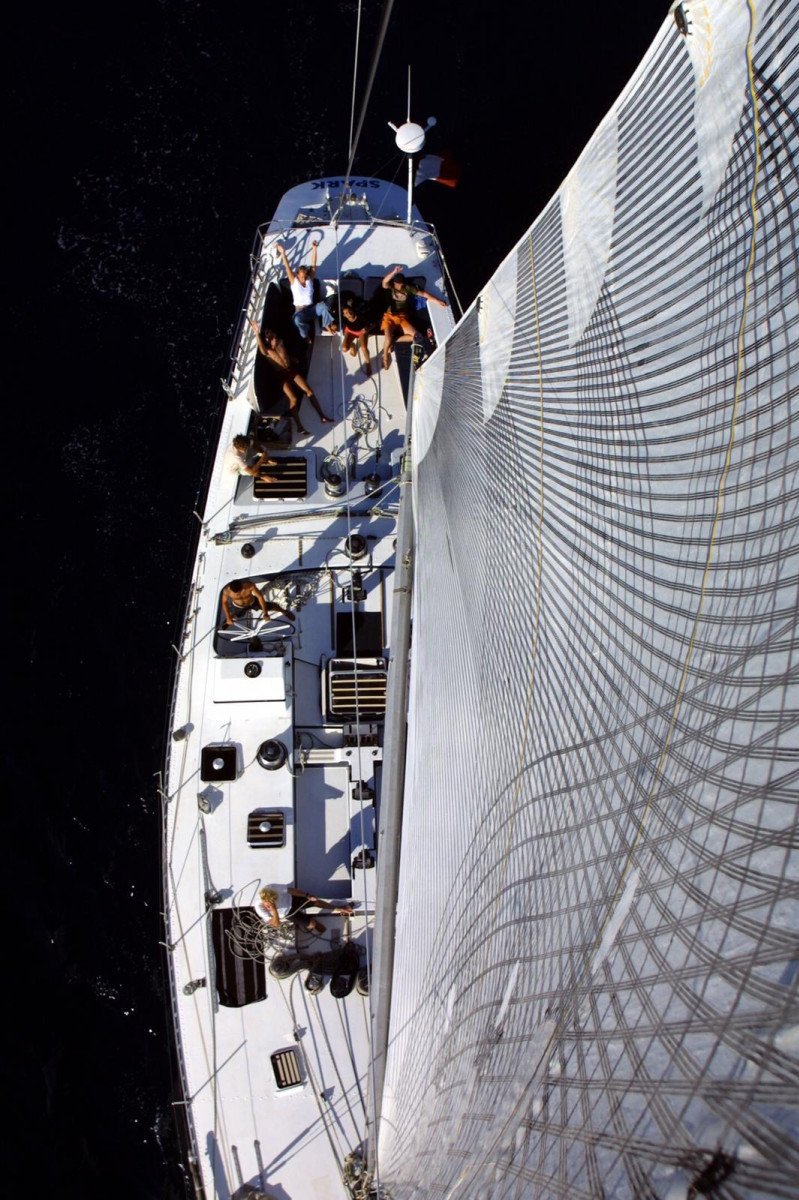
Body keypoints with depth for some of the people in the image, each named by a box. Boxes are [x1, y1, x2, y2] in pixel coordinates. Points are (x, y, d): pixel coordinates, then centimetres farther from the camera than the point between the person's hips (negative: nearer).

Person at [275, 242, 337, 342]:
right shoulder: (294, 281, 2)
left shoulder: (310, 280, 7)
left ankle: (327, 325, -13)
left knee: (322, 305, -31)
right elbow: (288, 267, -7)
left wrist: (314, 249, -8)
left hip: (311, 309, 2)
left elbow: (313, 265, 0)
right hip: (300, 311, -2)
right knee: (297, 319, -39)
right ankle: (306, 335, -12)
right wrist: (283, 253, -17)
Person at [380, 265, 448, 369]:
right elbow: (384, 282, -28)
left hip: (403, 318, 2)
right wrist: (394, 272, -44)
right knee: (388, 340, -21)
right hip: (390, 316, -2)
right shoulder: (390, 287, -5)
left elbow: (423, 294, 2)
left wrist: (438, 301, -7)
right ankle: (385, 354, 8)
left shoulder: (408, 288, 1)